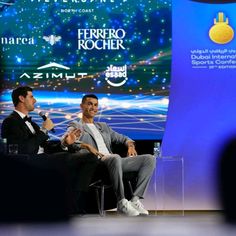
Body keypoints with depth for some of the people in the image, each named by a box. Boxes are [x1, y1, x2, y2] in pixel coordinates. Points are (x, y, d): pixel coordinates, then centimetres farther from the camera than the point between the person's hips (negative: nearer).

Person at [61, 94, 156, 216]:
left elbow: (122, 138, 35)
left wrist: (130, 145, 11)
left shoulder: (103, 126, 33)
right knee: (115, 158, -42)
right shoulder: (75, 126, 13)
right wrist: (86, 146, -23)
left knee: (149, 159, -10)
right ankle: (122, 203, -34)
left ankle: (135, 199, -19)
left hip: (112, 161, 7)